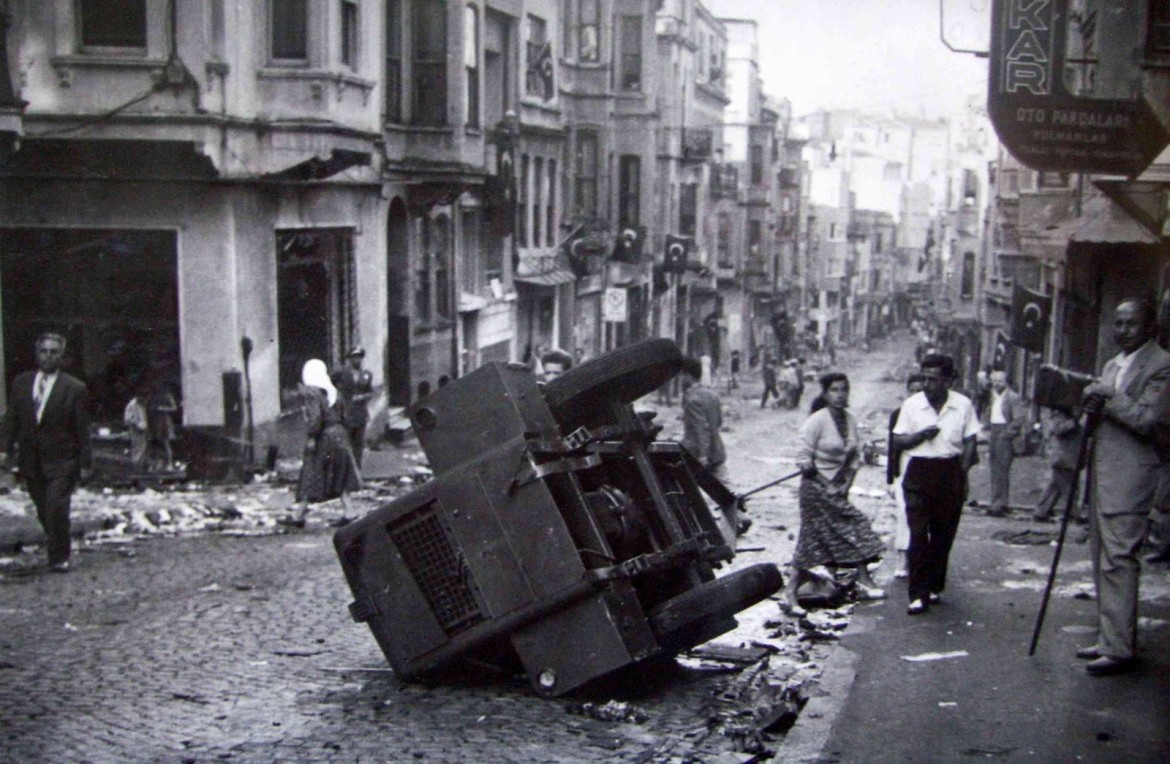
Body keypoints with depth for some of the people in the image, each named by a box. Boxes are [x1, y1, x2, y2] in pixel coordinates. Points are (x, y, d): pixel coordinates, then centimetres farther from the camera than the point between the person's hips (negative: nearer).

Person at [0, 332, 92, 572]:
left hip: (61, 462, -4)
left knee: (56, 507, -12)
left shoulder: (75, 388, -2)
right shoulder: (20, 383, 9)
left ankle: (59, 557, 1)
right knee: (44, 511, 8)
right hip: (31, 461, 4)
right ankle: (62, 549, 28)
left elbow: (83, 430, -2)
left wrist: (85, 463, -4)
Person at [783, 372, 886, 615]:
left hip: (838, 489, 7)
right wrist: (826, 484, -11)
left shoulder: (851, 420, 5)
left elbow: (856, 456, 12)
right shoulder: (816, 421, -15)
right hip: (816, 488, -7)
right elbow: (803, 460, -16)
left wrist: (847, 483, 1)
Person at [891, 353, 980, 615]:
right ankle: (918, 594, -4)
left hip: (950, 472, 1)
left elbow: (969, 442, 7)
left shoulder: (963, 405, 0)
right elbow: (898, 441, 3)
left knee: (943, 534, 8)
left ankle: (935, 587, 23)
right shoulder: (911, 404, -1)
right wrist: (920, 435, -15)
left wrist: (963, 475, 0)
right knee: (918, 534, -7)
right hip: (918, 472, -1)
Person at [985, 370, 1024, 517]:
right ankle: (996, 501, 14)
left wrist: (1005, 433, -15)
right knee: (994, 469, 8)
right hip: (993, 433, 8)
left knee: (1002, 470, -9)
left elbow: (1018, 420, -13)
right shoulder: (993, 397, 17)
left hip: (1005, 435, -8)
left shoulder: (1014, 398, -7)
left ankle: (1001, 504, -8)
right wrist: (989, 431, 11)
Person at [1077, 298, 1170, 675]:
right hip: (1102, 471, 9)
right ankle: (1110, 638, 20)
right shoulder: (1111, 365, 20)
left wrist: (1107, 398, -15)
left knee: (1118, 559, -11)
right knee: (1102, 557, 12)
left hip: (1129, 475, -9)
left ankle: (1120, 648, -8)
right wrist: (1093, 408, 3)